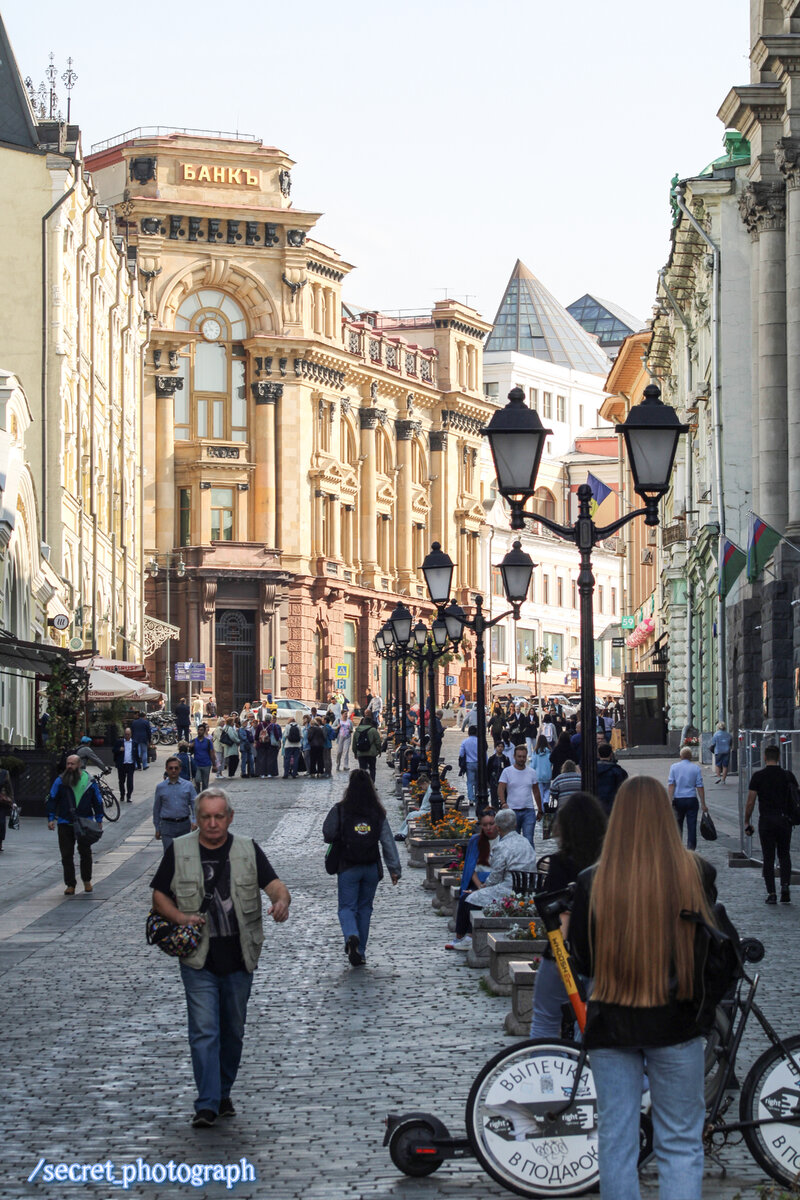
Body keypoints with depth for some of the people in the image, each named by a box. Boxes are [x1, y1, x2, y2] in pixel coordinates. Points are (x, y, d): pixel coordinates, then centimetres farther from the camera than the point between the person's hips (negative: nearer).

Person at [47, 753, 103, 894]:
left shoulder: (89, 781, 0)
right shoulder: (60, 781, -1)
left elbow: (97, 801, 8)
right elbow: (52, 799, 1)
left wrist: (99, 821, 5)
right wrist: (51, 819, -8)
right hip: (65, 823, 0)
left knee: (85, 853, 6)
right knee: (66, 855, 1)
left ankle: (87, 881, 25)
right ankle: (70, 884, 9)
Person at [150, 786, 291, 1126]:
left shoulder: (248, 850, 2)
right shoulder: (179, 851, 0)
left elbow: (275, 884, -6)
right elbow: (159, 895, 6)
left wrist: (282, 901, -30)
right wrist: (180, 917, -14)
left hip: (239, 958, 2)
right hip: (198, 960, -2)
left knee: (233, 1031, 13)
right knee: (204, 1031, -9)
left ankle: (223, 1093, 29)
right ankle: (207, 1104, -8)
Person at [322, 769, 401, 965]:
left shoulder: (340, 810, -11)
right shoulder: (378, 812, -3)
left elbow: (328, 834, -6)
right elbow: (388, 842, -3)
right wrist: (394, 869, 0)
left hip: (348, 867, -2)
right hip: (371, 868, 3)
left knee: (347, 907, 5)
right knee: (364, 908, 15)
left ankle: (351, 936, -25)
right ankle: (360, 952, 17)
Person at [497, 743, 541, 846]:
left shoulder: (531, 772, 9)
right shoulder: (507, 772, 0)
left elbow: (536, 793, 16)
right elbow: (500, 789, -9)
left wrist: (540, 811, 17)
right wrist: (503, 804, -27)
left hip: (529, 811, 1)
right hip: (512, 811, -1)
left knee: (529, 840, -10)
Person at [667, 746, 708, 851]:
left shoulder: (674, 767, 1)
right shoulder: (696, 768, 0)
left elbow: (671, 784, -5)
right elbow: (700, 787, -2)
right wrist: (703, 804, 1)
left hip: (677, 799, 1)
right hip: (692, 799, -1)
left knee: (677, 825, 14)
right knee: (692, 826, 1)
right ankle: (691, 849, -3)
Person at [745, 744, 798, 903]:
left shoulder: (758, 776, -4)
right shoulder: (788, 776, 2)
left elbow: (750, 802, -4)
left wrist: (747, 822, 5)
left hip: (766, 820, -2)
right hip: (784, 820, 2)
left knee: (768, 858, 4)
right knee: (784, 855, 14)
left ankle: (771, 893, 0)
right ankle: (785, 887, -4)